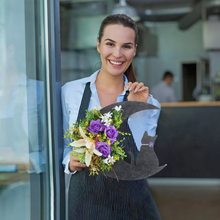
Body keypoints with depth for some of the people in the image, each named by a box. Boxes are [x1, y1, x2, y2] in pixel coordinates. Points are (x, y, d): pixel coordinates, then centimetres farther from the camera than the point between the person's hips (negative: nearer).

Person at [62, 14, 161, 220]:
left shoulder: (147, 102, -3)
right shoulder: (70, 92, -4)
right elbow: (64, 146, 7)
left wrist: (135, 111, -16)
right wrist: (70, 162, -12)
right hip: (84, 202, 0)